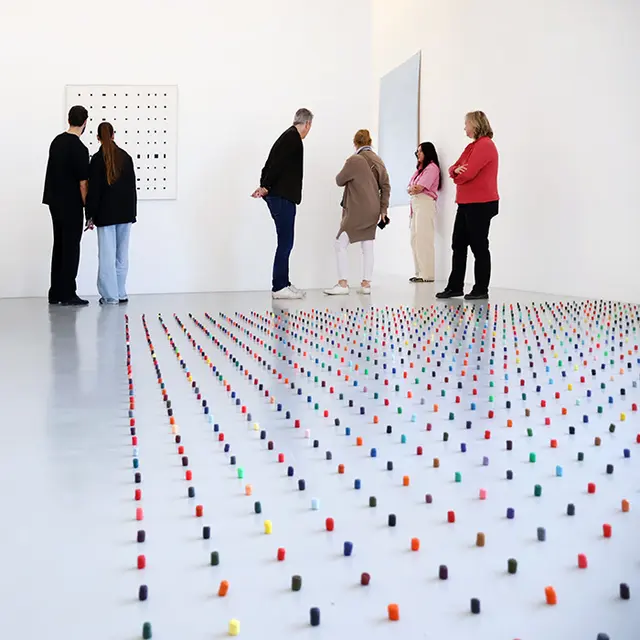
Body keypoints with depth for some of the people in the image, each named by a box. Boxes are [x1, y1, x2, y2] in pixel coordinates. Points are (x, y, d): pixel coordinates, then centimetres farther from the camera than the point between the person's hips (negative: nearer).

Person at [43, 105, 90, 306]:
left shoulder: (57, 141, 10)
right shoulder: (79, 149, -16)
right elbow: (83, 183, -16)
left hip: (55, 202, 8)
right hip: (71, 205, -8)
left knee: (59, 245, 13)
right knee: (71, 248, -3)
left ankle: (55, 293, 16)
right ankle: (67, 294, -1)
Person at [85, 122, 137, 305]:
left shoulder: (97, 159, -8)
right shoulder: (126, 157, 6)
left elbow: (94, 190, -9)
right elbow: (132, 186, 11)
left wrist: (90, 215, -4)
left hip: (106, 213, -4)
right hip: (125, 211, 5)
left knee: (107, 254, -1)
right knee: (122, 254, 10)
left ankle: (110, 295, 0)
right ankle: (121, 294, 12)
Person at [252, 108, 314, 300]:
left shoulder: (288, 136, 17)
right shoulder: (293, 138, -12)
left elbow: (272, 163, 13)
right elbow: (276, 164, -19)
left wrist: (265, 187, 6)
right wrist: (266, 187, -14)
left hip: (280, 196, 10)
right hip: (282, 197, -10)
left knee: (285, 242, 13)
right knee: (285, 242, -6)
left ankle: (283, 283, 19)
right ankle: (279, 288, -2)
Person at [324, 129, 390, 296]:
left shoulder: (354, 160, -14)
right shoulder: (378, 160, 7)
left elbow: (339, 181, -4)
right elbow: (386, 186, 7)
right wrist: (383, 209, 11)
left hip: (357, 211, -7)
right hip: (373, 212, 7)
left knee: (340, 244, -1)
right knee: (367, 247, 11)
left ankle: (343, 284, -5)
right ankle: (366, 284, 13)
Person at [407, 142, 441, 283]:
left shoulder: (432, 168, -7)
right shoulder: (420, 168, 22)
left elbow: (418, 188, -13)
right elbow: (409, 188, 14)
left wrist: (413, 188, 7)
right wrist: (413, 189, -7)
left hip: (425, 204, -9)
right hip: (415, 204, 9)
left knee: (423, 240, -11)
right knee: (415, 239, 8)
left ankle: (427, 275, -10)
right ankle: (420, 273, 11)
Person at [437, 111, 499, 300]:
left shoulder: (485, 145, -13)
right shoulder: (473, 146, 19)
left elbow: (467, 173, -21)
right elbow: (454, 169, 14)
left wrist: (457, 175, 1)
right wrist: (456, 170, -9)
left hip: (480, 205, -10)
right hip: (466, 203, 10)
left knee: (479, 246, -3)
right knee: (458, 244, 9)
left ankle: (481, 290, 5)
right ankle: (455, 287, 15)